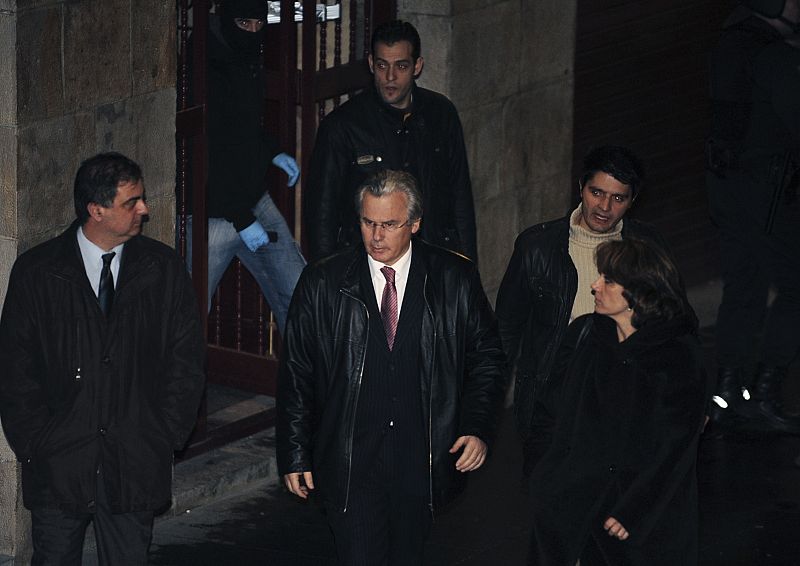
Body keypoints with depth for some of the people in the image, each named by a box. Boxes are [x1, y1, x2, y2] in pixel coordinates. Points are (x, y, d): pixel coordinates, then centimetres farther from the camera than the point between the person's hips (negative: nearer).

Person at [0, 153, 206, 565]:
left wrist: (167, 435, -1)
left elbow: (186, 358, 6)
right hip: (58, 465, -1)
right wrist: (34, 443, -5)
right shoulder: (36, 272, -1)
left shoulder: (164, 269, 3)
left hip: (135, 465, 1)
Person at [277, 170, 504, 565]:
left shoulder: (455, 280, 0)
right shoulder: (322, 284, 0)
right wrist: (295, 455, 2)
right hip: (349, 464, 0)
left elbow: (486, 357, 9)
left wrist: (478, 429, -3)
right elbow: (296, 374, 4)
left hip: (422, 459, 1)